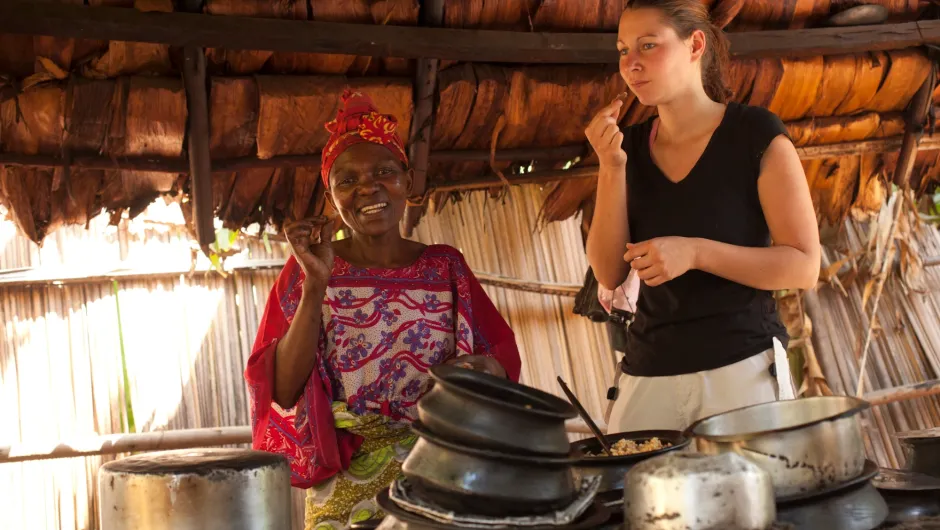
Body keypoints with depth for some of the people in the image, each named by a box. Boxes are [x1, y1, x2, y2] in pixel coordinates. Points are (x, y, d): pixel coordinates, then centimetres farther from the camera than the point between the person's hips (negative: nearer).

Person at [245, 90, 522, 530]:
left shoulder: (446, 267, 1)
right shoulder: (305, 271, -5)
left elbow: (504, 358, 2)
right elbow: (282, 392, -13)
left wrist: (484, 366, -20)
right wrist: (315, 285, -22)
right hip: (345, 488, -2)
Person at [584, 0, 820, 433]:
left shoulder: (756, 133, -4)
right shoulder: (629, 146, 8)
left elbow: (804, 267, -7)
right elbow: (609, 274, 1)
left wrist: (695, 252, -19)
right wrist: (611, 169, -9)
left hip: (742, 366, -3)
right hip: (646, 374, 4)